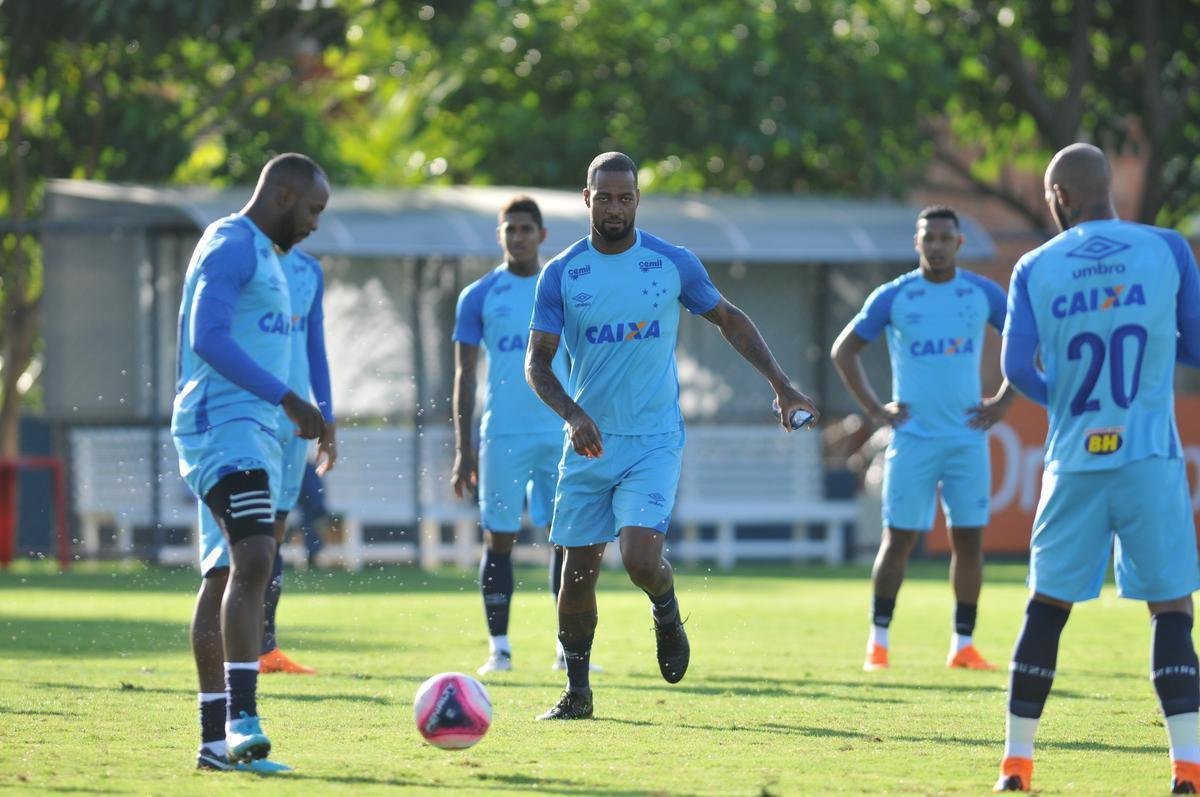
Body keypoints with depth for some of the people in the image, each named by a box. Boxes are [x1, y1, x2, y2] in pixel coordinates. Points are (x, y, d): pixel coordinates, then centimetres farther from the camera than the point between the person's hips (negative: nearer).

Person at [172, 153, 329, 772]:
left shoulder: (262, 254, 24)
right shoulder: (231, 244, -9)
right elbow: (208, 337, -20)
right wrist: (287, 398, -23)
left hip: (252, 432, 11)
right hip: (223, 424, -11)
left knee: (225, 576, 8)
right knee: (254, 558, -24)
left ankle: (215, 741, 8)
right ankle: (241, 722, -34)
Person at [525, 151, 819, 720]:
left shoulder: (674, 264, -1)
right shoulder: (561, 275, -2)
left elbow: (729, 320, 13)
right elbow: (537, 362, -4)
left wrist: (781, 385, 10)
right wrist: (573, 415, -21)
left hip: (654, 441, -2)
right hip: (589, 441, 2)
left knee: (640, 559, -19)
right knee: (579, 568, 4)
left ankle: (666, 611, 16)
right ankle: (576, 691, 19)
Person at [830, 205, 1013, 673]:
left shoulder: (984, 294, 5)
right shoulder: (893, 297, 1)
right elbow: (844, 350, 9)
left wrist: (1003, 401, 6)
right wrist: (874, 409, 1)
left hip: (968, 437, 2)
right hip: (913, 437, -2)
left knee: (968, 539, 1)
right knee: (899, 538, -4)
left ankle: (963, 645, 8)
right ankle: (878, 641, 5)